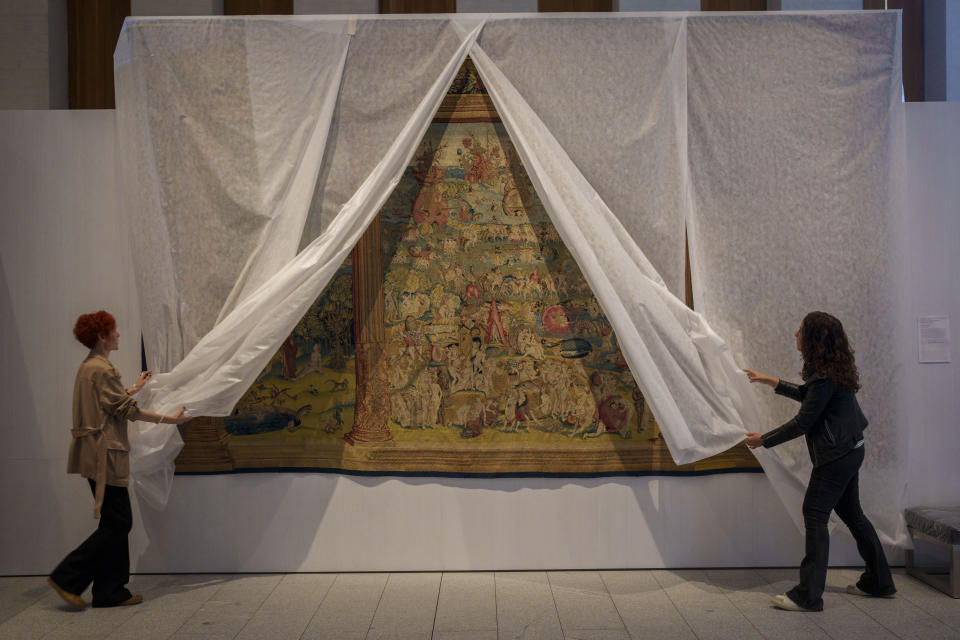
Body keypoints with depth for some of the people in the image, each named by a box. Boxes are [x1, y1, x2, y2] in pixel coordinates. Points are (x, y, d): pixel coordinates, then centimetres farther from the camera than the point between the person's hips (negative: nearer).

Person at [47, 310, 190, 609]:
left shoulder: (90, 367, 15)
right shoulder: (101, 369, -15)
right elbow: (127, 410, -16)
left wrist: (136, 387, 39)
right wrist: (171, 419, -10)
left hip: (98, 454, 11)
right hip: (104, 455, -11)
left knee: (115, 523, 12)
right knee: (117, 523, -4)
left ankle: (110, 591, 15)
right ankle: (67, 578, 2)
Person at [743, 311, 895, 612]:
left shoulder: (825, 377, -22)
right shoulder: (832, 368, 9)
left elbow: (803, 422, -20)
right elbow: (807, 394, 25)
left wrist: (764, 440, -11)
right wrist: (770, 381, 24)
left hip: (837, 455, -11)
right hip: (849, 450, 11)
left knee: (815, 515, -7)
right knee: (851, 513, 19)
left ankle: (808, 596, -5)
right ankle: (878, 582, 30)